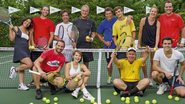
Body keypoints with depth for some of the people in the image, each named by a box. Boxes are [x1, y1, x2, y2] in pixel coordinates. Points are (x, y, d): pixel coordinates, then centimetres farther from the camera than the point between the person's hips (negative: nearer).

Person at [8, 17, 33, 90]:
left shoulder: (28, 32, 17)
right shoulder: (16, 28, 2)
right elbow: (12, 38, -5)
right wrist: (10, 29, -12)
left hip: (26, 51, 6)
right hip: (19, 49, -6)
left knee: (22, 67, 6)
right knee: (29, 64, -22)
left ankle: (21, 85, 9)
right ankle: (15, 69, -2)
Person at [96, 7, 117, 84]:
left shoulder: (117, 20, -3)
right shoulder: (103, 23, 1)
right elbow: (98, 34, 9)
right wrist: (104, 42, -2)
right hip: (108, 45, 1)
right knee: (109, 62, 11)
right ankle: (109, 77, 27)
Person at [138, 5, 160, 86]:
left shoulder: (157, 23, -6)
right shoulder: (143, 20, -7)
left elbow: (157, 35, -11)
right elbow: (140, 32, -1)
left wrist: (156, 46, -22)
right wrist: (139, 44, 0)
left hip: (153, 44, 1)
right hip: (144, 43, 0)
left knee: (152, 61, 5)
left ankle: (150, 78, 17)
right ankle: (145, 77, 10)